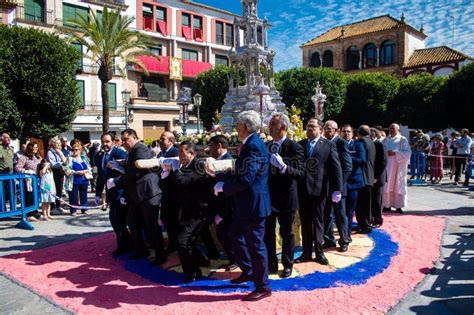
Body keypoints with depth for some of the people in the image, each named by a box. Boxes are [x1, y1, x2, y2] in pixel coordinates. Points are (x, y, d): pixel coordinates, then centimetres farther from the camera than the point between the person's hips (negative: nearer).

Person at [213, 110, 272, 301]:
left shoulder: (253, 145, -21)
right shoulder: (250, 144, 11)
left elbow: (246, 178, -28)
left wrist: (224, 186, -15)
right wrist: (223, 179, 3)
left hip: (253, 203, -11)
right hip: (246, 202, 11)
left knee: (255, 244, 1)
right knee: (238, 236, 23)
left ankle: (263, 287, 16)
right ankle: (248, 271, 41)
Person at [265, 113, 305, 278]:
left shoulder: (294, 148, -12)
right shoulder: (266, 146, 6)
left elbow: (300, 173, -20)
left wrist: (283, 166, -35)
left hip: (285, 198, -5)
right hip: (268, 197, 5)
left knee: (286, 233, 10)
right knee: (267, 232, 12)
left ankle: (287, 266, 27)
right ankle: (271, 264, 28)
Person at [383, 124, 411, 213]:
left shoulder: (402, 140, 0)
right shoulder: (386, 140, 12)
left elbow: (408, 152, -9)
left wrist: (395, 153, -19)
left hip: (398, 167, -3)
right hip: (386, 166, 4)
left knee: (398, 185, 0)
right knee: (387, 185, 3)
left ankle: (398, 206, 5)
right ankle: (387, 205, 11)